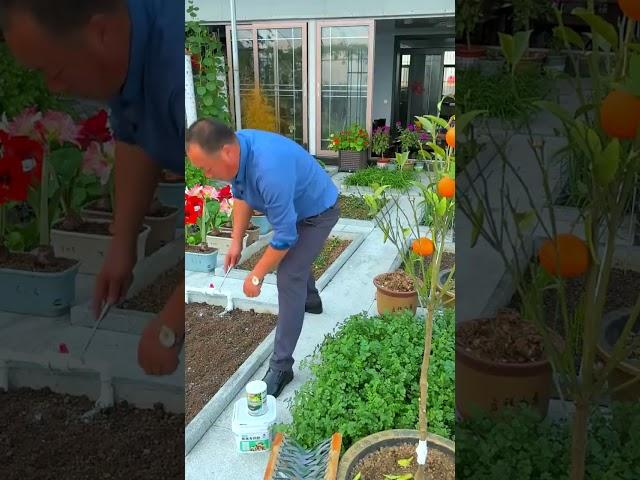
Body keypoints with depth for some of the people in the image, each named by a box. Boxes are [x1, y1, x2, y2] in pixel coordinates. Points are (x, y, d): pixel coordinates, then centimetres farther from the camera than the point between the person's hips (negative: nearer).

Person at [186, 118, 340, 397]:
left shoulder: (269, 170, -43)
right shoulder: (234, 150, -17)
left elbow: (284, 236, -35)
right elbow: (241, 196, 1)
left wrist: (256, 276, -24)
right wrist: (236, 242, -2)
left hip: (317, 212, -8)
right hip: (293, 207, 9)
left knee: (289, 277, -14)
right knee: (294, 257, 29)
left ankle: (281, 366, -6)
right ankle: (310, 299, 57)